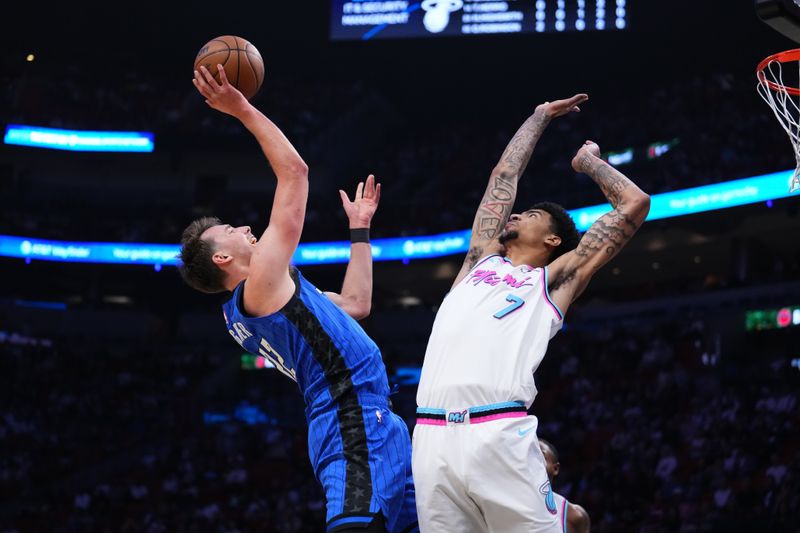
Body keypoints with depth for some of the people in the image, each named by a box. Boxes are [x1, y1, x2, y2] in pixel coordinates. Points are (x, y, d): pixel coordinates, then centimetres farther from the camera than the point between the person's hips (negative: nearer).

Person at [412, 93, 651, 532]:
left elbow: (634, 205, 18)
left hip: (499, 435, -4)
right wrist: (541, 116, 47)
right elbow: (504, 176, 38)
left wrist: (590, 161, 32)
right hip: (433, 437, 4)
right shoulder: (482, 261, 29)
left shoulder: (554, 279, 19)